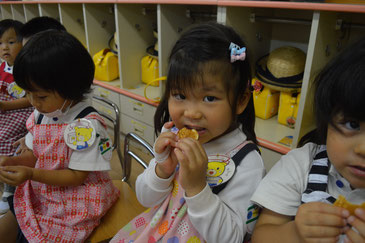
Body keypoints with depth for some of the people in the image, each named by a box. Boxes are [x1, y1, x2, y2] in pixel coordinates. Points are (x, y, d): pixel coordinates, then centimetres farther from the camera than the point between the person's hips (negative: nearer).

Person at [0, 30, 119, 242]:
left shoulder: (88, 125, -25)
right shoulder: (41, 114, -1)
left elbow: (76, 177, -20)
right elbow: (34, 155, 9)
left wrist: (31, 174, -28)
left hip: (74, 205, -7)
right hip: (39, 195, 8)